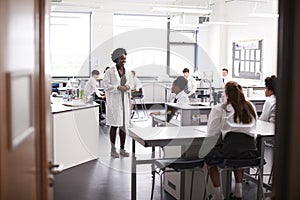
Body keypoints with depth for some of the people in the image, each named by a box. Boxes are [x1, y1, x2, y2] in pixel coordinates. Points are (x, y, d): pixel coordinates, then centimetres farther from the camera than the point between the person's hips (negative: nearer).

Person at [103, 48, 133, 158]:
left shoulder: (126, 71, 11)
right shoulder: (110, 72, -6)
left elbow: (130, 85, 19)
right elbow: (106, 85, -10)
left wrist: (128, 87, -4)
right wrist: (118, 87, -21)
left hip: (124, 101, 5)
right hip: (114, 101, -5)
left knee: (124, 126, 7)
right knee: (114, 125, -1)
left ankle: (122, 149, 16)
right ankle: (113, 150, 9)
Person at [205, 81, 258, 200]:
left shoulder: (220, 109, 4)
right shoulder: (250, 107, 15)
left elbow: (211, 131, 7)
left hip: (230, 143, -4)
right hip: (250, 148, 5)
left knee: (209, 160, 23)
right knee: (238, 157, 37)